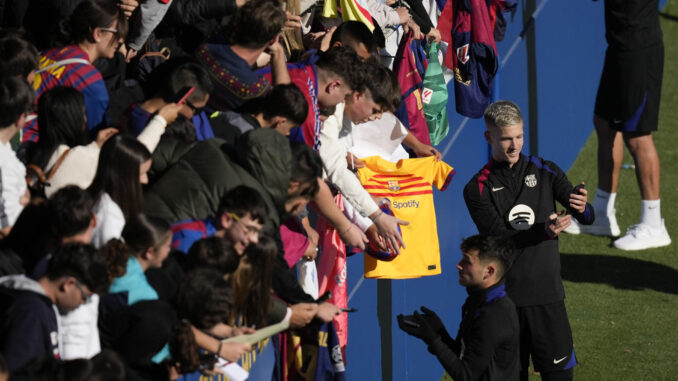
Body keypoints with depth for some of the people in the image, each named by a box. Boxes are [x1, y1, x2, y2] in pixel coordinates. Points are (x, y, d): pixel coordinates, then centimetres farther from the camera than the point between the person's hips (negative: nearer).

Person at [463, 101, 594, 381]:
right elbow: (499, 237, -12)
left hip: (547, 292, 1)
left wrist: (582, 208, -28)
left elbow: (587, 218, -2)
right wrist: (544, 232, -28)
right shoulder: (478, 189, 1)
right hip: (504, 295, -1)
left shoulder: (544, 171, 7)